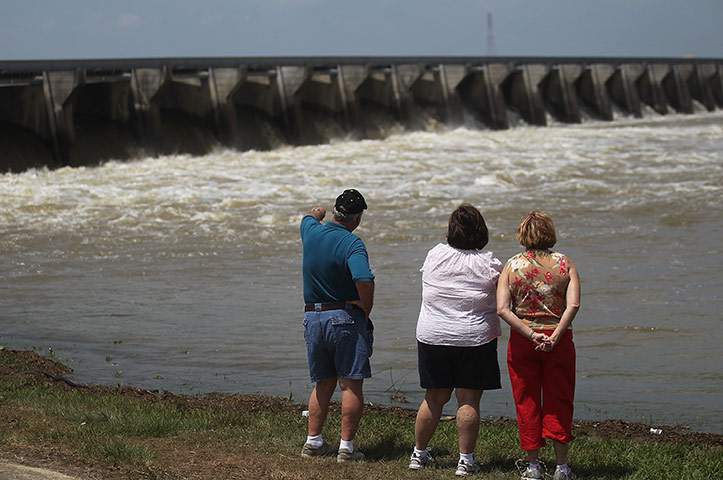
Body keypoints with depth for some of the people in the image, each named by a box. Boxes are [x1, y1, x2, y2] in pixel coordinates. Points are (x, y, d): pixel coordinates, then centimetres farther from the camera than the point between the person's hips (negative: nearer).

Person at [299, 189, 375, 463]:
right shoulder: (352, 244, -16)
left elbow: (310, 217, 29)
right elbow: (364, 281, -31)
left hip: (313, 317, 6)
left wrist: (317, 213, 53)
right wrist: (366, 310, -13)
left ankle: (313, 442, 17)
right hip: (345, 317, -6)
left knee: (324, 384, 17)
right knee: (351, 385, -1)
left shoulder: (312, 232, 3)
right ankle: (346, 448, -3)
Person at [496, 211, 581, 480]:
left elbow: (502, 309, -13)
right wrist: (554, 337, -18)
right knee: (559, 402, 9)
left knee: (527, 403, 10)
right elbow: (573, 305, -16)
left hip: (522, 341, 0)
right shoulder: (565, 264, -3)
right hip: (559, 341, 0)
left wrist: (531, 335, -15)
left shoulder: (512, 266, -2)